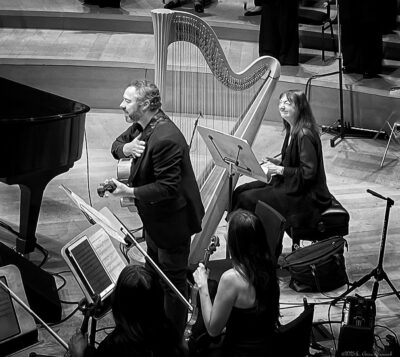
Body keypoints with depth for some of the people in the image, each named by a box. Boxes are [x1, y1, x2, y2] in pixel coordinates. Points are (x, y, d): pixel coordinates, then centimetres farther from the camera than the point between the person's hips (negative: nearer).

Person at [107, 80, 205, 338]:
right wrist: (125, 148, -11)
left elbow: (167, 187, -31)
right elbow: (117, 144, 13)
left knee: (173, 279, 2)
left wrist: (129, 192, -32)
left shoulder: (166, 139, -31)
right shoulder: (141, 126, -1)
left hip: (172, 220, -11)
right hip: (155, 218, 11)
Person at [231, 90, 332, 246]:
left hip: (306, 195, -10)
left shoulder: (305, 135, -23)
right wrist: (277, 163, 3)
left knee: (247, 199, -17)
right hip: (287, 183, 10)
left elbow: (308, 173, -25)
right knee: (240, 191, 3)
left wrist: (279, 169, -19)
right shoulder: (292, 130, 8)